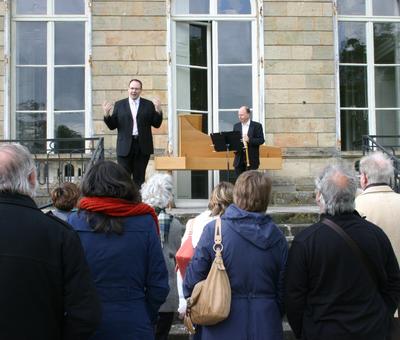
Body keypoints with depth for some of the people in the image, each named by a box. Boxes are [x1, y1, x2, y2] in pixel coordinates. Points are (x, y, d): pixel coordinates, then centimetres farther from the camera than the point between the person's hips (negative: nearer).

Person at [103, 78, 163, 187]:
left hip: (143, 147, 0)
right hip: (125, 147, 0)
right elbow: (112, 126, 5)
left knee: (140, 178, 7)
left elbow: (156, 124, 4)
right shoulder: (119, 105, 8)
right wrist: (107, 114, -12)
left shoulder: (149, 105, 7)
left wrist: (158, 111, -11)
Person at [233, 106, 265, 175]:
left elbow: (261, 140, -6)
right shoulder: (236, 126, 13)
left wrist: (249, 140, -21)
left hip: (252, 160, -4)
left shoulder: (257, 126, 1)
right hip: (239, 159, 4)